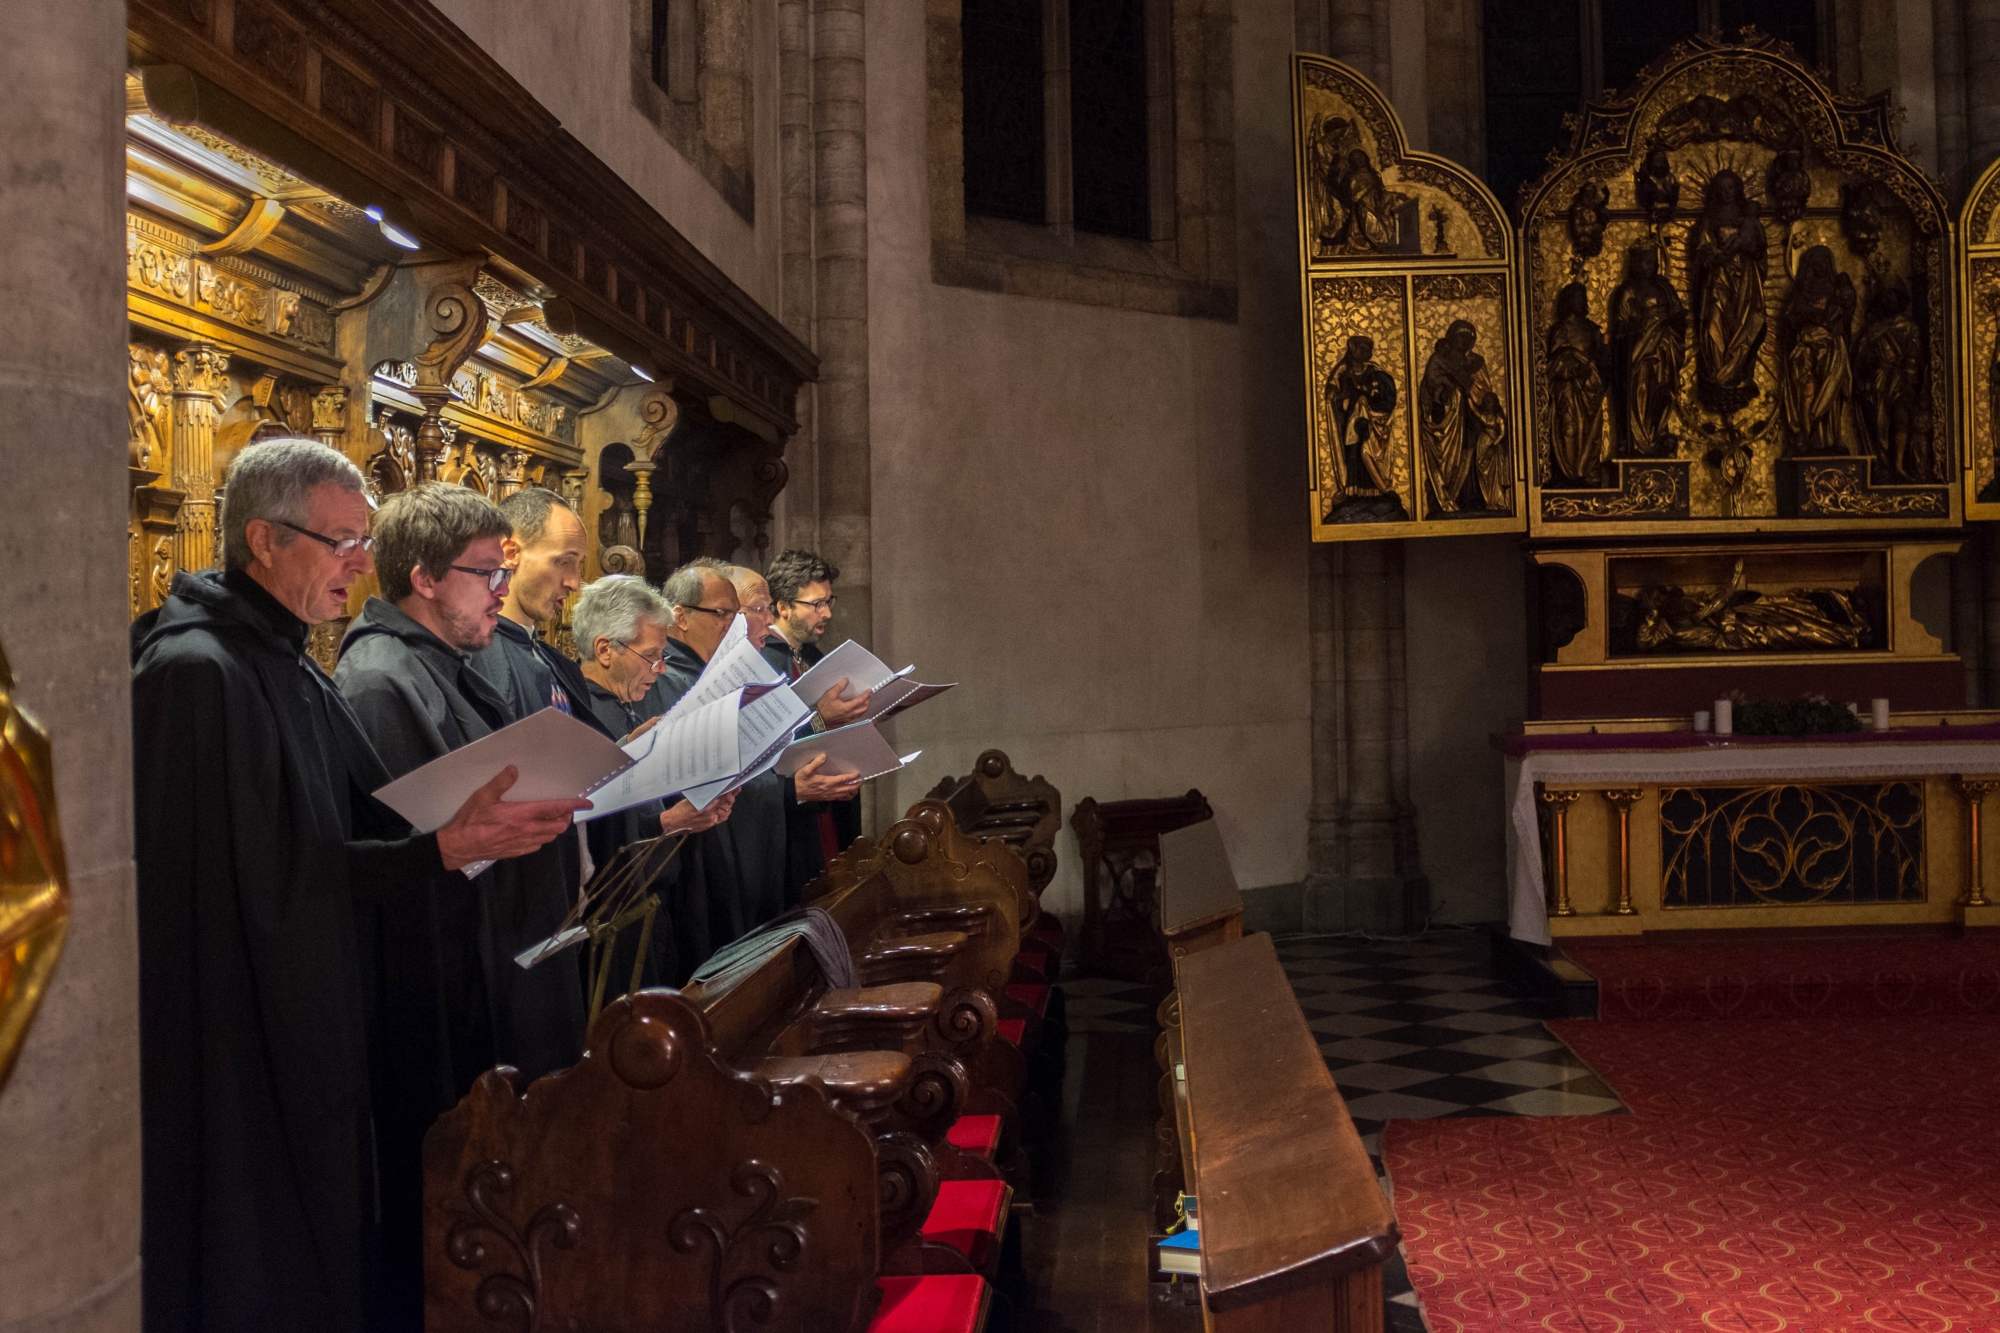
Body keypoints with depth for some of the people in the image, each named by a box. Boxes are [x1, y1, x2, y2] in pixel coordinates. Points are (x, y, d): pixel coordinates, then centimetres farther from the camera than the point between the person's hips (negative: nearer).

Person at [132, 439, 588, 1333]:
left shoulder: (290, 667, 13)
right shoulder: (196, 674, -18)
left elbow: (358, 827, 13)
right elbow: (272, 877, -22)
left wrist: (469, 823, -2)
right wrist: (446, 850, -23)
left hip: (322, 1039, 9)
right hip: (246, 1065, -9)